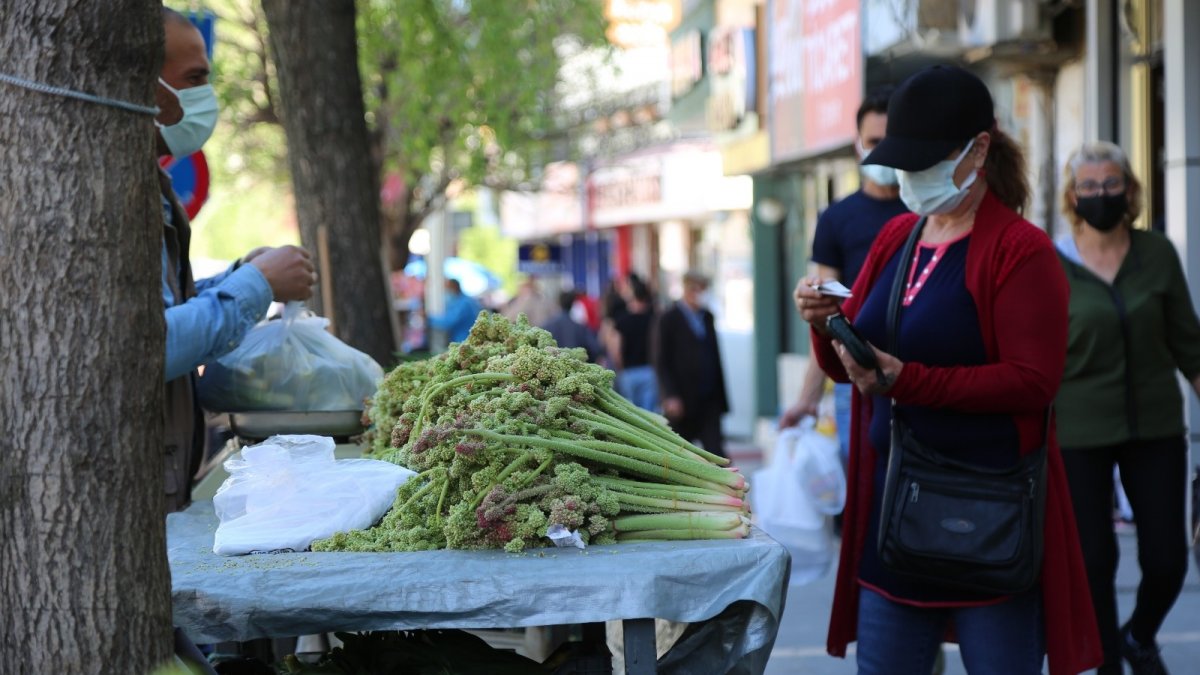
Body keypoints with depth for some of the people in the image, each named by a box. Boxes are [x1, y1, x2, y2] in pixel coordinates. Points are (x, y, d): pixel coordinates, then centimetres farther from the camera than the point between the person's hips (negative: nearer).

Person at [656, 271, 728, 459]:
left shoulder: (707, 317, 12)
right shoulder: (670, 319, -4)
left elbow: (715, 356, 15)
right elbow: (663, 361, -7)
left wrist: (720, 393, 11)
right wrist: (671, 396, -14)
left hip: (710, 399, 4)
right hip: (682, 399, -4)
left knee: (715, 449, -4)